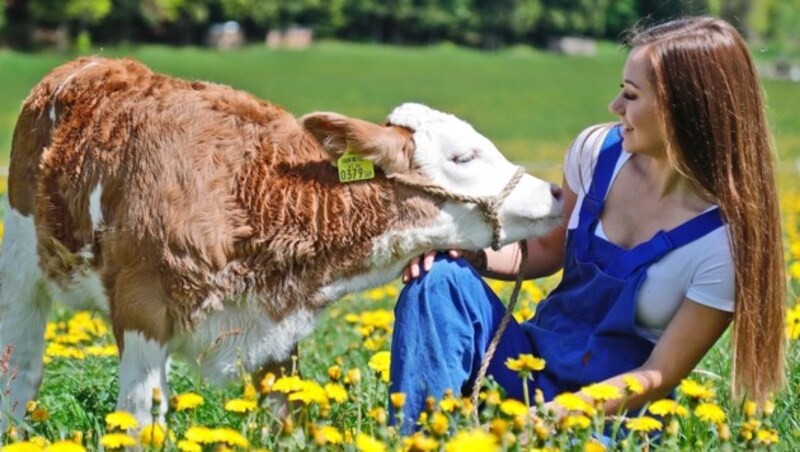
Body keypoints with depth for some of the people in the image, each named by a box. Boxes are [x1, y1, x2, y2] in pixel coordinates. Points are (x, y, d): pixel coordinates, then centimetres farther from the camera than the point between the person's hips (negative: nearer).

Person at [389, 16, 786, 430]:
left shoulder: (726, 239, -20)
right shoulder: (598, 151, -6)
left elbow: (660, 376, -16)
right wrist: (477, 254, -10)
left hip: (617, 406, -6)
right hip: (535, 360, 6)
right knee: (441, 279, -23)